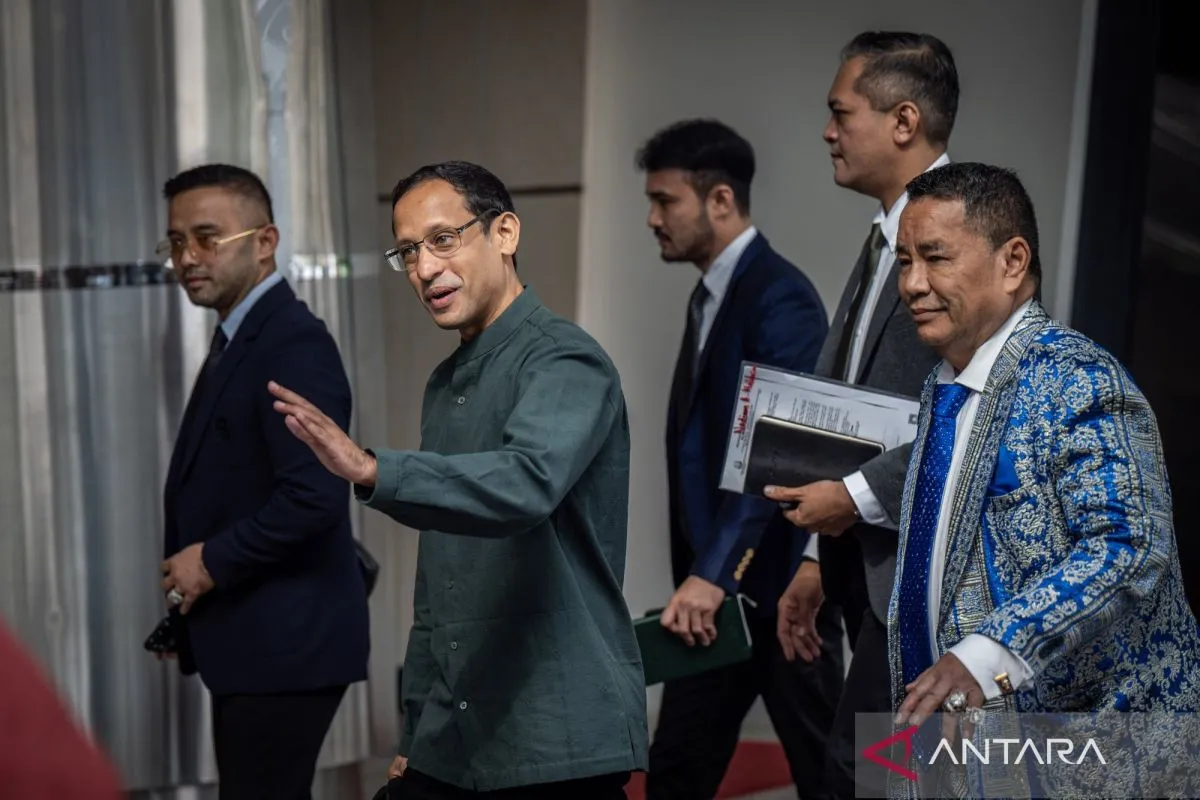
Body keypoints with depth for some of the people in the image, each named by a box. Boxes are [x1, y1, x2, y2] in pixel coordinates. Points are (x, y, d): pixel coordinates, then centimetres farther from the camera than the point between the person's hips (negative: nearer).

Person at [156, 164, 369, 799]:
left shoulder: (294, 344, -17)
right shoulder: (237, 340, 14)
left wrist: (213, 562, -15)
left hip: (285, 643, -10)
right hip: (250, 643, 10)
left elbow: (314, 495, -26)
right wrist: (191, 567, 6)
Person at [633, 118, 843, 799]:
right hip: (719, 586, 9)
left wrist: (715, 572, -30)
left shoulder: (780, 296, -15)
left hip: (778, 587, -9)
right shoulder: (712, 295, 14)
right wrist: (700, 572, 16)